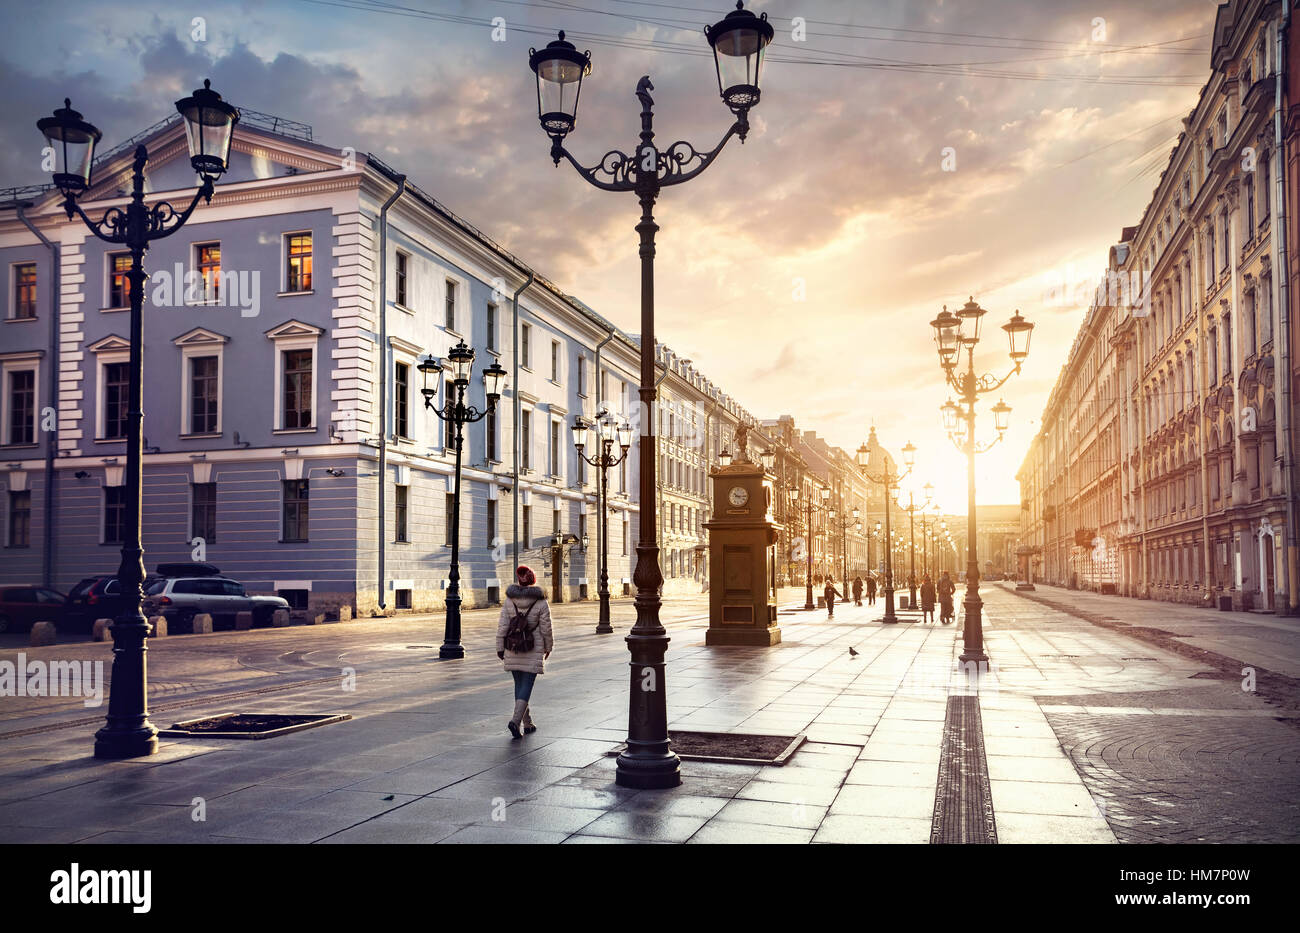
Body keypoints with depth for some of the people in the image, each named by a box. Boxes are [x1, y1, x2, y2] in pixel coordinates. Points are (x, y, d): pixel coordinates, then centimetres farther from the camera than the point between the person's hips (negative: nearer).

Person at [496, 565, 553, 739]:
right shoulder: (540, 602, -10)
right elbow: (546, 629, -6)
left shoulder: (509, 600, -4)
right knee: (526, 686, 0)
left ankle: (527, 723, 23)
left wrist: (500, 647, 4)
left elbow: (502, 626, -4)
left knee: (519, 685, 15)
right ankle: (515, 720, -18)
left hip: (513, 650, 3)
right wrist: (549, 647, 9)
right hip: (534, 651, -3)